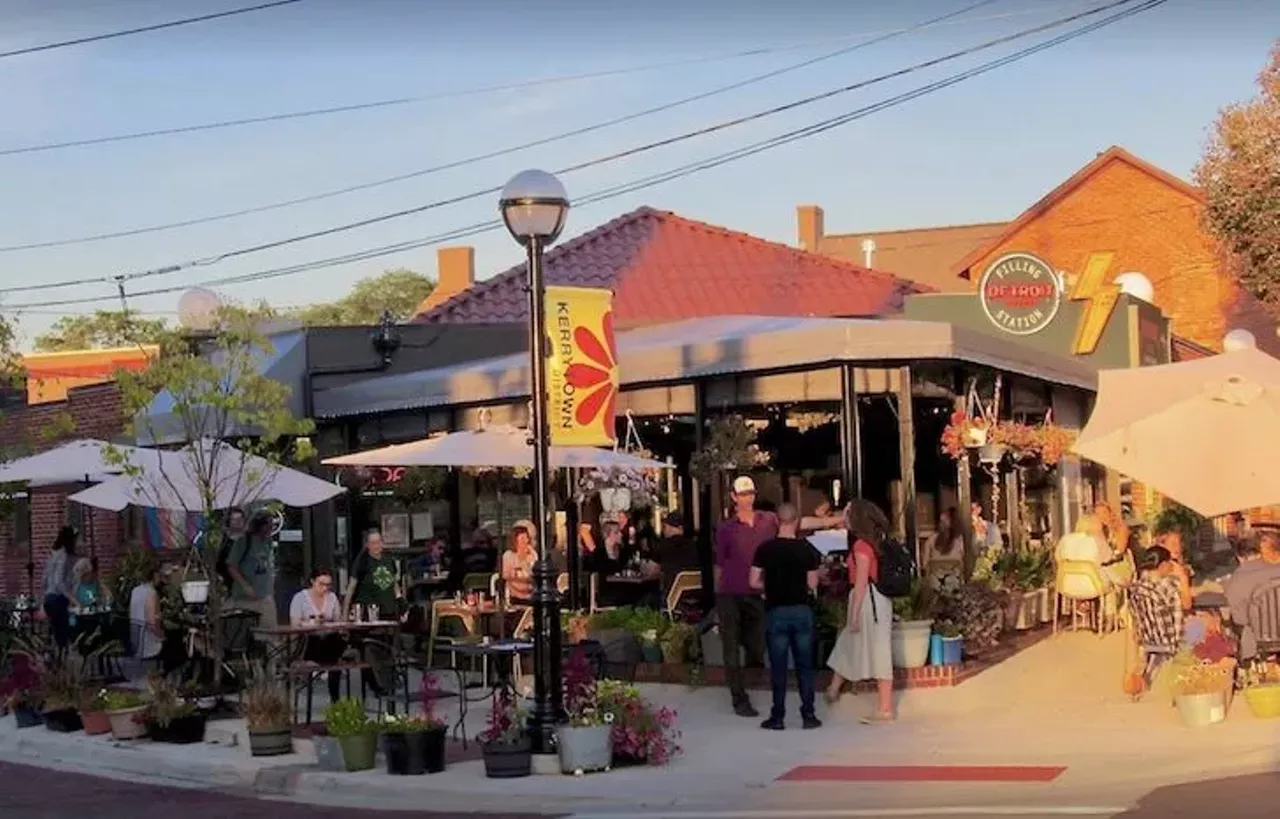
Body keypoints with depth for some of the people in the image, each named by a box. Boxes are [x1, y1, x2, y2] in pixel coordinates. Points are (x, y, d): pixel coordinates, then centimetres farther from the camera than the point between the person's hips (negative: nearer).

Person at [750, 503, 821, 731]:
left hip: (776, 612, -1)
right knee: (804, 665, 8)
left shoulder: (765, 549, -5)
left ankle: (778, 717, 6)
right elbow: (812, 584, -5)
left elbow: (754, 582, -7)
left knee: (778, 667, 4)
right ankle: (808, 715, 8)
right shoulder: (807, 549, -4)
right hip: (802, 610, 1)